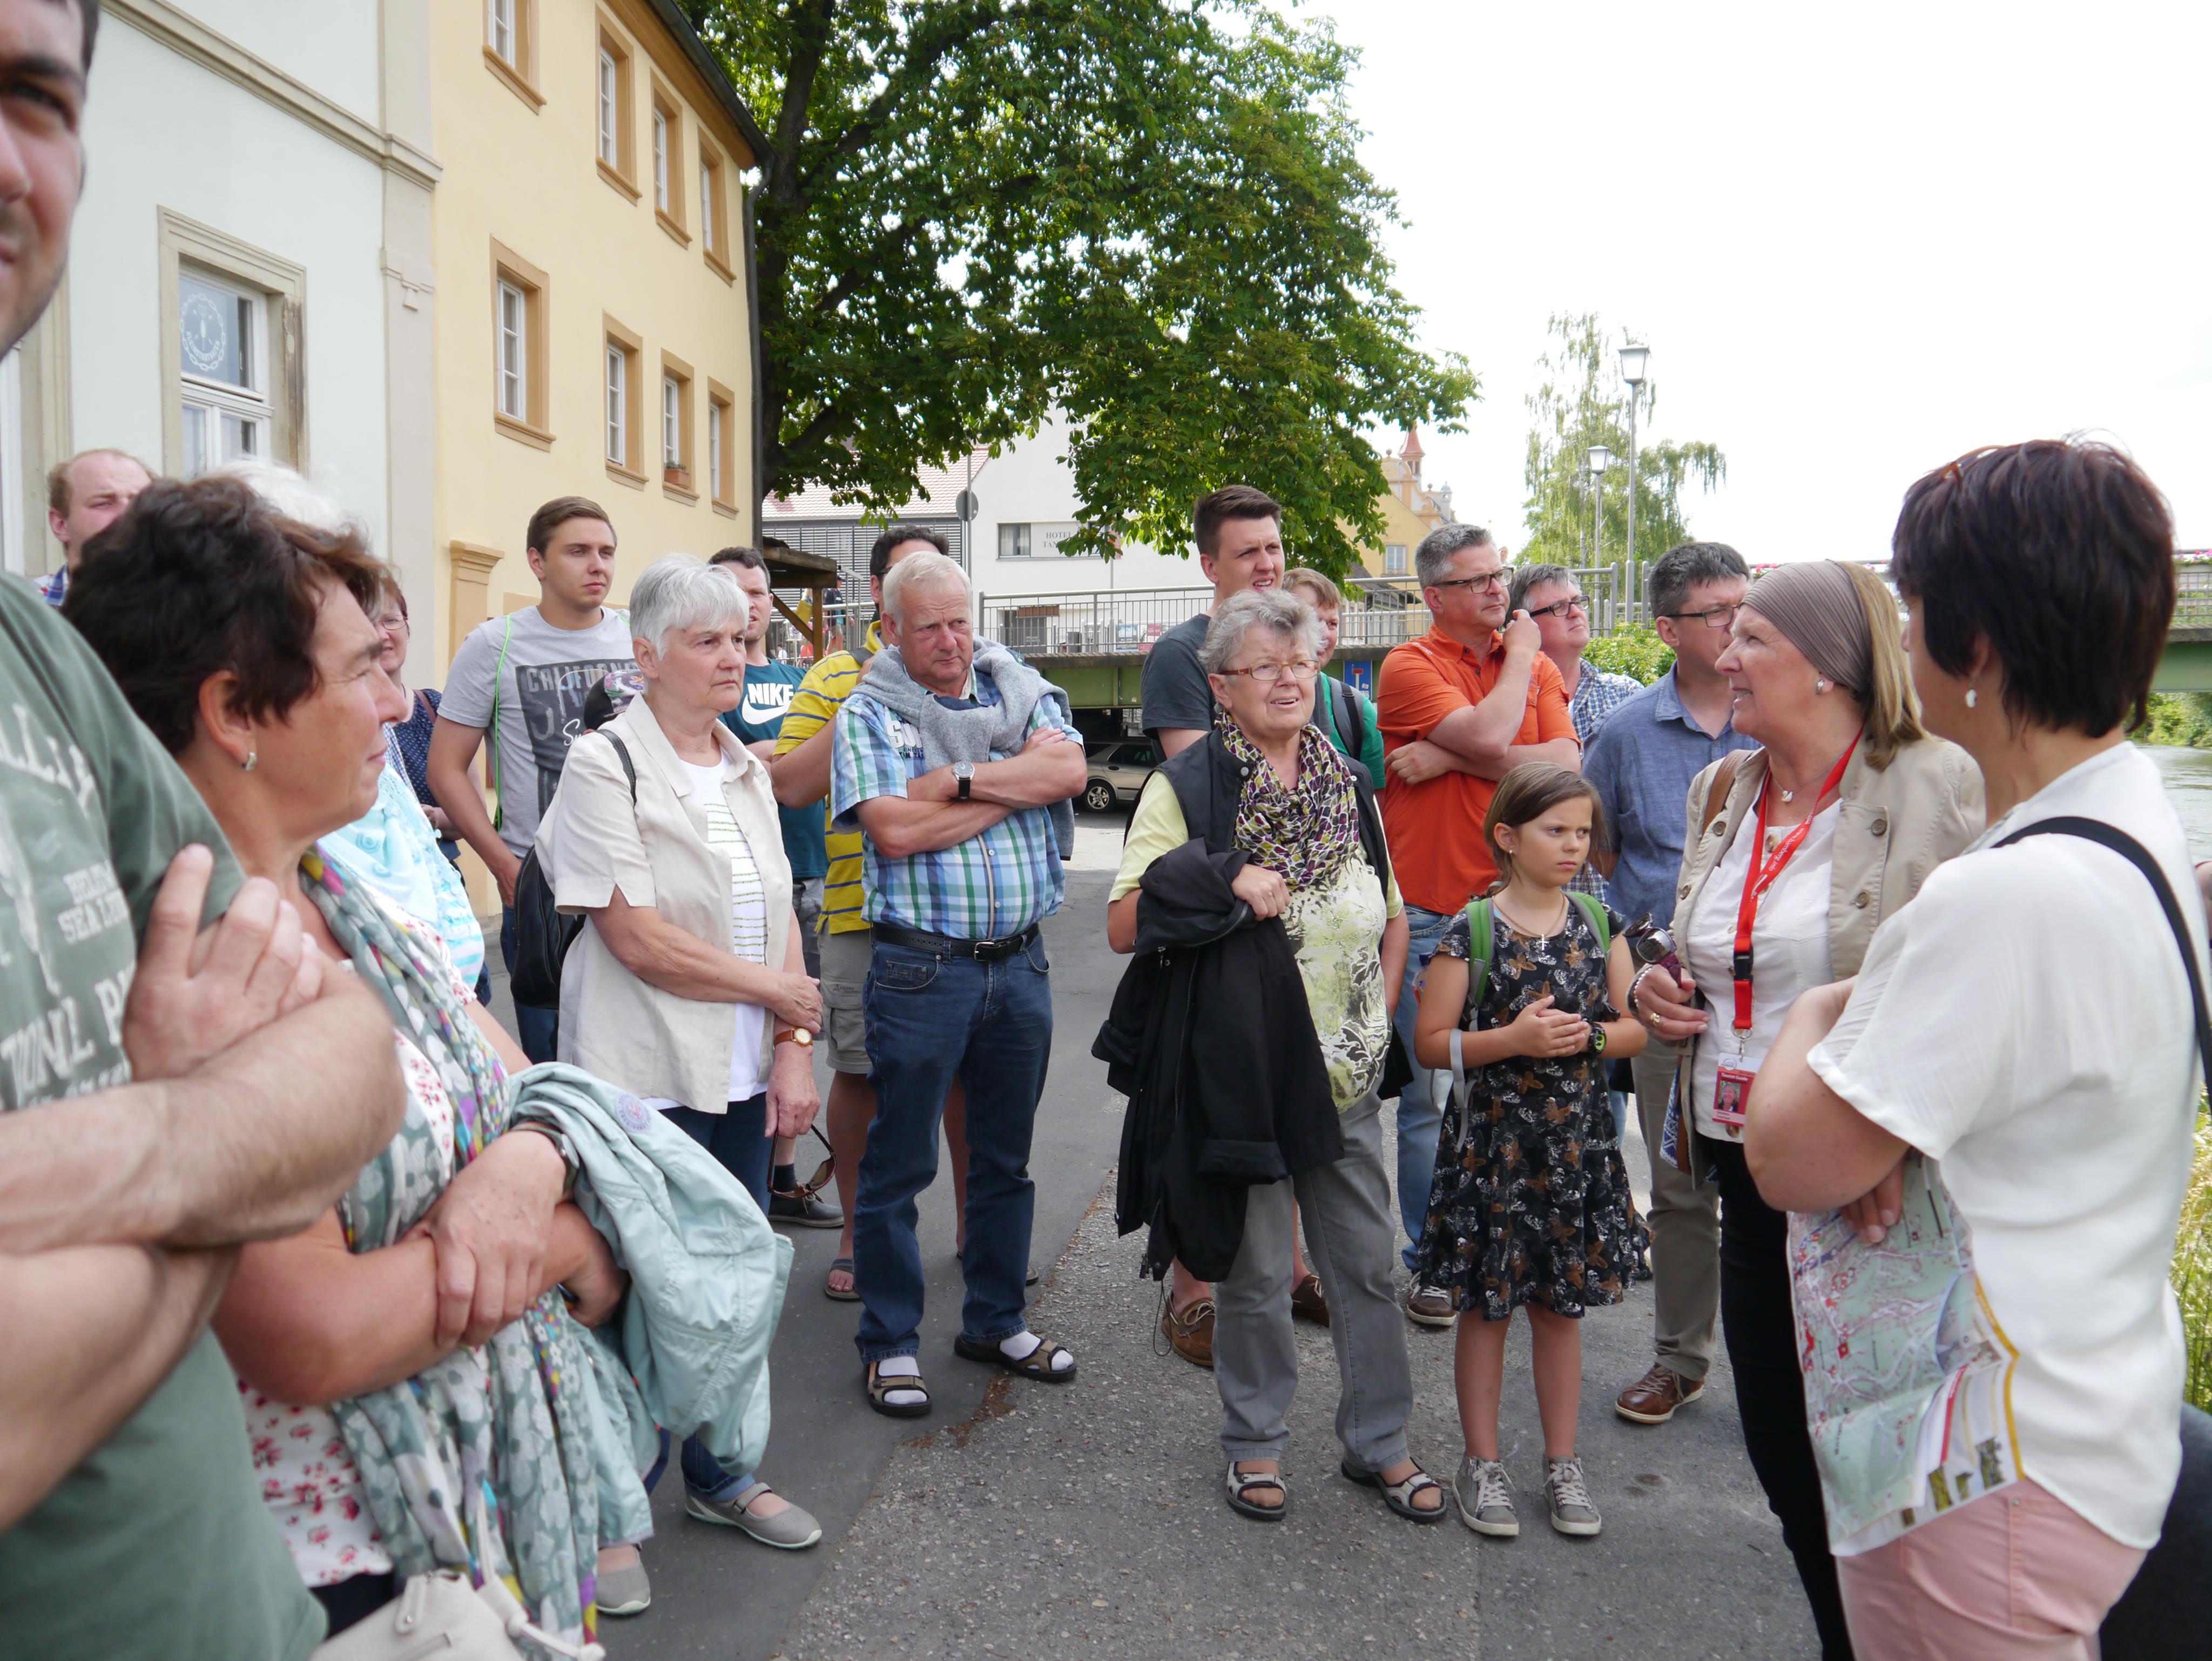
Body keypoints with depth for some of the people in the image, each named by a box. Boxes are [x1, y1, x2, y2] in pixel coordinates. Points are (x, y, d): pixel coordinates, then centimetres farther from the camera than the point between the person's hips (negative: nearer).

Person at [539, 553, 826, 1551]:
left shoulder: (746, 769, 12)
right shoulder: (605, 766, -10)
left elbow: (778, 918, 11)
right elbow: (638, 939, -17)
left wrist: (793, 1047, 1)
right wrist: (777, 990, -9)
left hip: (743, 1078, 7)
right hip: (646, 1082, -6)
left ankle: (720, 1476, 33)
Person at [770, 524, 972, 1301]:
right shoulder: (834, 676, 5)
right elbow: (793, 786, -3)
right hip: (862, 909, -1)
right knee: (860, 1072, 6)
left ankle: (975, 1224, 25)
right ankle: (858, 1234, 23)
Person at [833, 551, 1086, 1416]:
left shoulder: (1022, 691, 9)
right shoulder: (868, 714, -2)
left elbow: (1069, 771, -10)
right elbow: (895, 829, -16)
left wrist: (958, 779, -16)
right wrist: (1015, 785, -10)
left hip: (1020, 962, 4)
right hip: (921, 969, -4)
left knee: (1005, 1156, 15)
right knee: (899, 1163, 4)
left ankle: (995, 1320, 32)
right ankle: (890, 1341, 20)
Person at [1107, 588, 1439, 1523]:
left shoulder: (1349, 787, 10)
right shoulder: (1185, 785, -5)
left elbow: (1392, 919, 21)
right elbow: (1123, 926, -11)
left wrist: (1377, 1021, 10)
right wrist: (1223, 880, -22)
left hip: (1347, 1072, 5)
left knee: (1368, 1261, 11)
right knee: (1255, 1269, 7)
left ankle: (1377, 1440, 29)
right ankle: (1255, 1441, 27)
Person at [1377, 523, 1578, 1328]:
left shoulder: (1537, 667, 12)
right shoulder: (1409, 666, -3)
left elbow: (1564, 765, -4)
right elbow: (1489, 734, -19)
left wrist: (1452, 757, -13)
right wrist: (1519, 652, -2)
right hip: (1431, 917, -4)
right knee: (1433, 1099, 1)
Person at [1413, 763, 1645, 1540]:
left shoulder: (1599, 922, 3)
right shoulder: (1472, 932, -9)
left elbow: (1636, 1025, 8)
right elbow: (1431, 1042, -8)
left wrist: (1587, 1036, -12)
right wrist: (1513, 1040, -20)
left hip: (1575, 1140, 3)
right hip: (1492, 1141, -3)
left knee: (1561, 1304, 13)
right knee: (1486, 1304, 7)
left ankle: (1562, 1462, 27)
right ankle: (1482, 1462, 22)